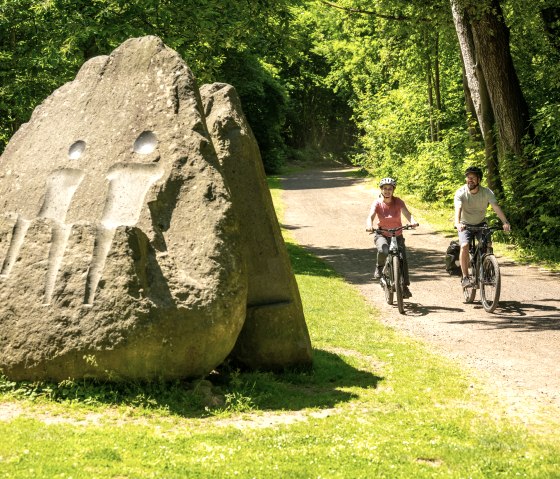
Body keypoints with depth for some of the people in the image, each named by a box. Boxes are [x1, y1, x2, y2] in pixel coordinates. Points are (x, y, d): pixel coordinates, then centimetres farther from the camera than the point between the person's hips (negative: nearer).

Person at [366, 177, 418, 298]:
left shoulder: (398, 202, -10)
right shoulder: (377, 203, -12)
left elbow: (406, 213, -25)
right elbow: (371, 216, -26)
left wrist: (412, 221, -48)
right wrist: (369, 225, -50)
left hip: (397, 235, 2)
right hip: (382, 235, -2)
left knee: (403, 260, -7)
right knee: (383, 251, -34)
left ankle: (405, 287, 9)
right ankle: (379, 268, -3)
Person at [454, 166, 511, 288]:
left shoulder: (487, 192, -15)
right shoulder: (461, 193, -20)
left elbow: (496, 207, -26)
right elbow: (458, 208, -36)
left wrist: (505, 222, -43)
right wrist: (457, 223, -56)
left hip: (481, 224, 2)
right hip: (465, 225, -2)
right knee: (464, 246, -26)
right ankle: (465, 277, -19)